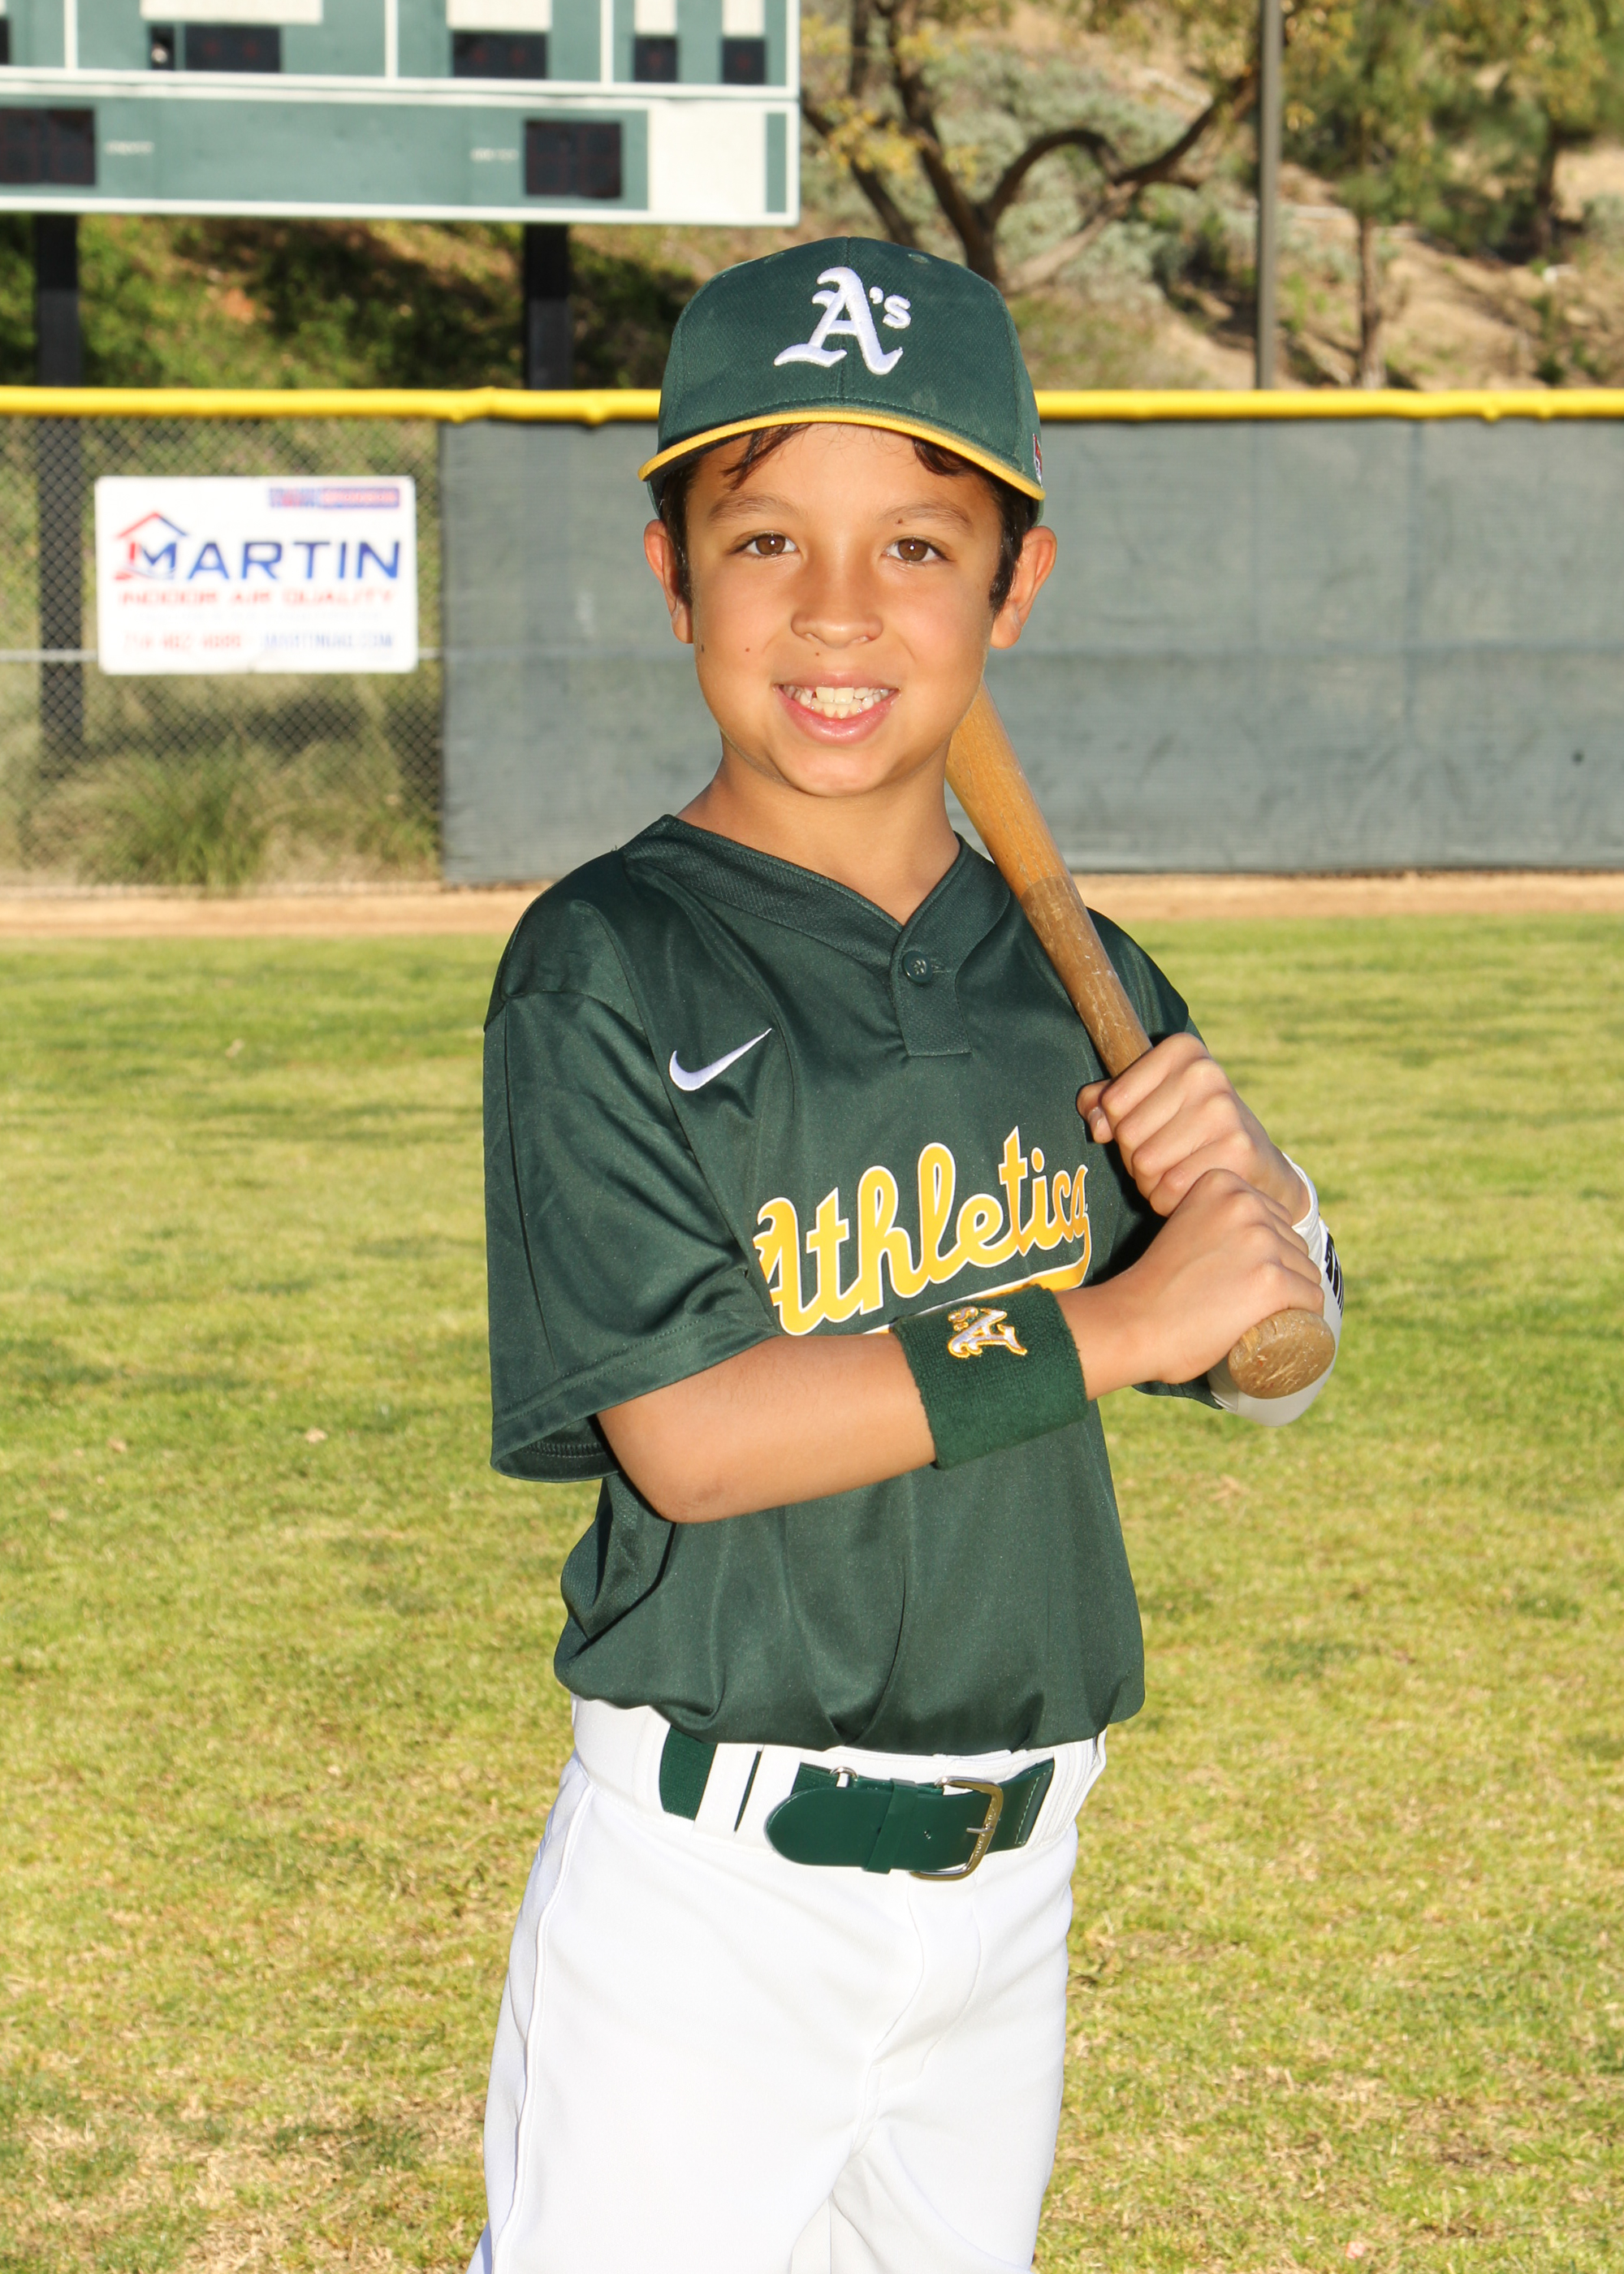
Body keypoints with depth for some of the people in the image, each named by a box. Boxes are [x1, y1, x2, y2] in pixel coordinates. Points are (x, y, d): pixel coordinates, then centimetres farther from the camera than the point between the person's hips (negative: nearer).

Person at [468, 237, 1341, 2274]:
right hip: (705, 1892, -5)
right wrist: (1107, 1328, -19)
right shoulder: (608, 972, -13)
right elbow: (686, 1434, -21)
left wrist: (1254, 1200, -10)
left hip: (1007, 1872, 6)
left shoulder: (1076, 980, 4)